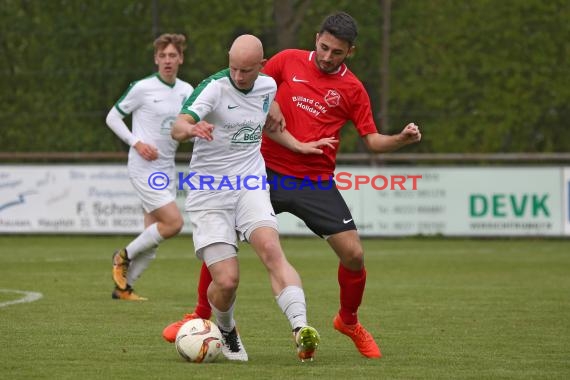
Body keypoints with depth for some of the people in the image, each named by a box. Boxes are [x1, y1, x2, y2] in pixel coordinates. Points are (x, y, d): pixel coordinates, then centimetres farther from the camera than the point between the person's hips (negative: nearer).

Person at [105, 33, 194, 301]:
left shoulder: (186, 91, 8)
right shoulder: (143, 88, -8)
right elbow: (113, 117, -1)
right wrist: (136, 143, -13)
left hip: (167, 169, 7)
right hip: (144, 168, -7)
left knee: (153, 234, 6)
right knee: (174, 222, -18)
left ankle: (123, 287, 17)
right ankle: (124, 256, 2)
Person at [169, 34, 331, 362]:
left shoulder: (268, 86, 5)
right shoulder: (214, 88, -12)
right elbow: (178, 128, -28)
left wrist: (299, 146, 23)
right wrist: (191, 128, -49)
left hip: (250, 188, 3)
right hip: (209, 192, -3)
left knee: (271, 249, -26)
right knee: (227, 281, -11)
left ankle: (301, 328, -38)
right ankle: (226, 331, 22)